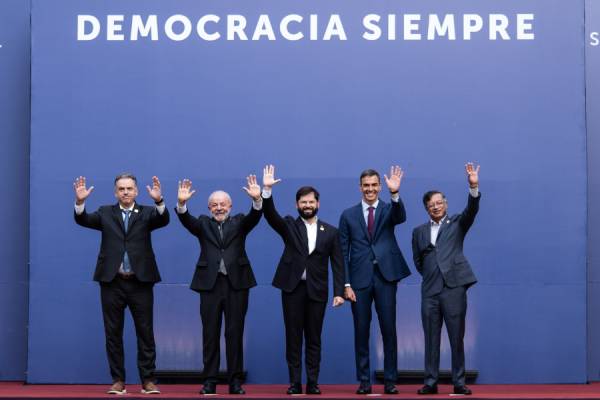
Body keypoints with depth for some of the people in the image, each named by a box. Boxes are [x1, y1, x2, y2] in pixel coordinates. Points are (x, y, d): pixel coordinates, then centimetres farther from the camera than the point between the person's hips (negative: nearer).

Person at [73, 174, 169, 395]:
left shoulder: (147, 213, 5)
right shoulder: (105, 213, 9)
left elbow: (164, 220, -14)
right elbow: (83, 220, -5)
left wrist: (159, 201, -34)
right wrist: (80, 202, -25)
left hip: (140, 281, -1)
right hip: (112, 282, 1)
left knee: (145, 333, 2)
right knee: (113, 333, 5)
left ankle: (148, 380, 8)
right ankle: (118, 380, 13)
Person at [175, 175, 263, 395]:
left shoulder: (239, 223, 11)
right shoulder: (203, 224, 11)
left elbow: (254, 217, -8)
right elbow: (187, 220, -7)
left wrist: (257, 199, -28)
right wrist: (182, 203, -27)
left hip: (236, 284, 0)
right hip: (210, 284, 0)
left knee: (235, 334, 2)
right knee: (210, 334, 3)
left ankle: (235, 381, 7)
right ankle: (209, 381, 9)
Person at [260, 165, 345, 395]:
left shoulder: (330, 232, 8)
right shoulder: (289, 226, 7)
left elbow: (337, 264, 5)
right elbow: (270, 215, -10)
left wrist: (339, 292, -3)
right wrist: (267, 190, -24)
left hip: (317, 290, 0)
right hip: (292, 288, 0)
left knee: (313, 339, 4)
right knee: (293, 338, 2)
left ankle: (313, 383, 9)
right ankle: (295, 383, 6)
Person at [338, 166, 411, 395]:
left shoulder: (389, 210, 7)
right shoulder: (348, 215, 7)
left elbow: (401, 217, -19)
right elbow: (343, 253, 5)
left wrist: (395, 193, -36)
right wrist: (346, 284, -2)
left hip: (385, 277, -1)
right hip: (360, 279, 1)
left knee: (389, 331, 2)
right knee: (361, 332, 5)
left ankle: (390, 381, 9)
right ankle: (364, 381, 13)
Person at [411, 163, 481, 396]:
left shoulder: (457, 224, 9)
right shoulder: (419, 232, 15)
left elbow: (472, 210, -9)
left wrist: (473, 186, -24)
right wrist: (431, 274, 10)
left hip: (454, 287, -2)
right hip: (430, 290, 2)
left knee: (457, 338, 0)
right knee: (431, 339, 4)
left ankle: (459, 382, 6)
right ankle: (430, 382, 9)